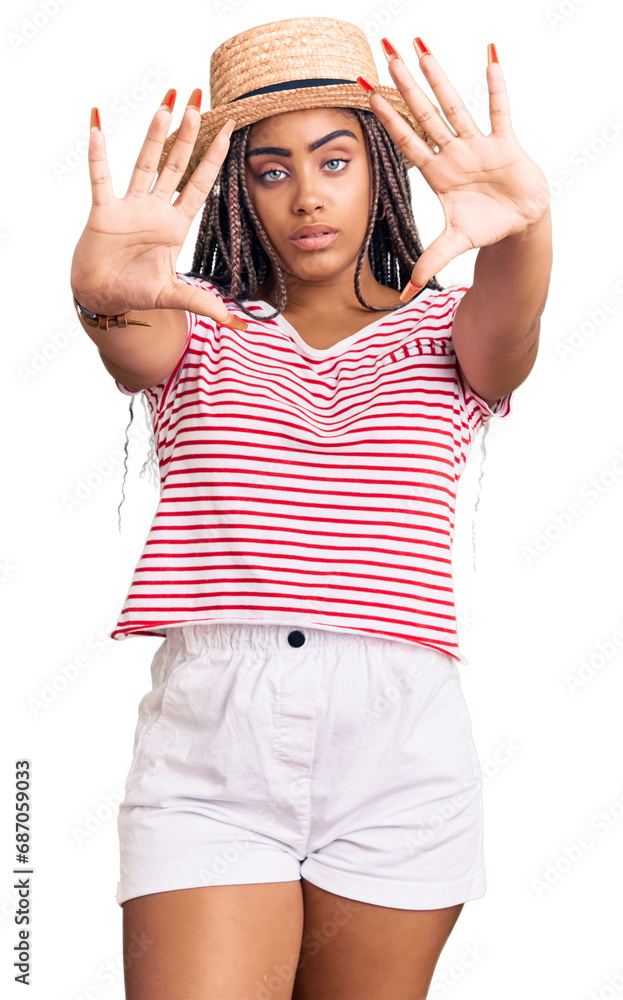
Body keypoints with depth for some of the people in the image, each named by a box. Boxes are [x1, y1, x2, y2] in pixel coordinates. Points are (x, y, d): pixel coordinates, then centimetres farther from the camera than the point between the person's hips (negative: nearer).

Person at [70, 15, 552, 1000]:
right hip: (206, 732, 0)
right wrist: (103, 289, -39)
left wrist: (523, 229, -38)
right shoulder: (198, 329, 10)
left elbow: (508, 322, -14)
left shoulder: (444, 330, 10)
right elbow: (133, 345, -14)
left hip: (398, 742, 1)